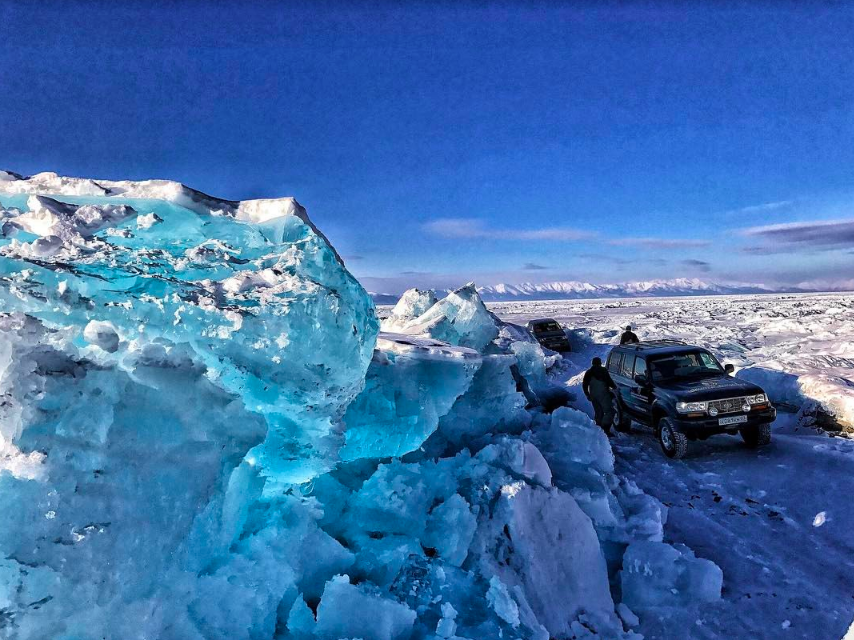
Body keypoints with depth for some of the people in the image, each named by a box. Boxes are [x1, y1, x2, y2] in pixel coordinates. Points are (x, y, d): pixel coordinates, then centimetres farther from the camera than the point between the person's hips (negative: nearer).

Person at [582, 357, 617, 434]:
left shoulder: (588, 372, 14)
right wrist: (614, 387, 12)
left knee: (598, 413, 14)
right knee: (609, 411, -8)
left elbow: (584, 385, 13)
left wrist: (587, 395, 22)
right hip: (603, 394, -6)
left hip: (593, 395, 6)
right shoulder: (603, 370, -1)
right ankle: (605, 429, -21)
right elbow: (609, 381, -6)